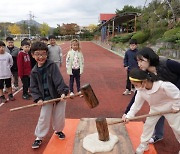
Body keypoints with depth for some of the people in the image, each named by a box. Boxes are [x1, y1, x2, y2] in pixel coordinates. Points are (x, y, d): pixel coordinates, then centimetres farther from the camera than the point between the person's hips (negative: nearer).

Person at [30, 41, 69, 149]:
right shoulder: (34, 71, -1)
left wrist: (63, 91, -34)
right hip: (46, 97, 2)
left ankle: (58, 130, 40)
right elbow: (33, 87, 3)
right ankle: (39, 137, 26)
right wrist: (38, 98, -10)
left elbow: (59, 80, -23)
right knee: (44, 118, 5)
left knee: (59, 116, 10)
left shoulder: (52, 65, -13)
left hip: (59, 95, -2)